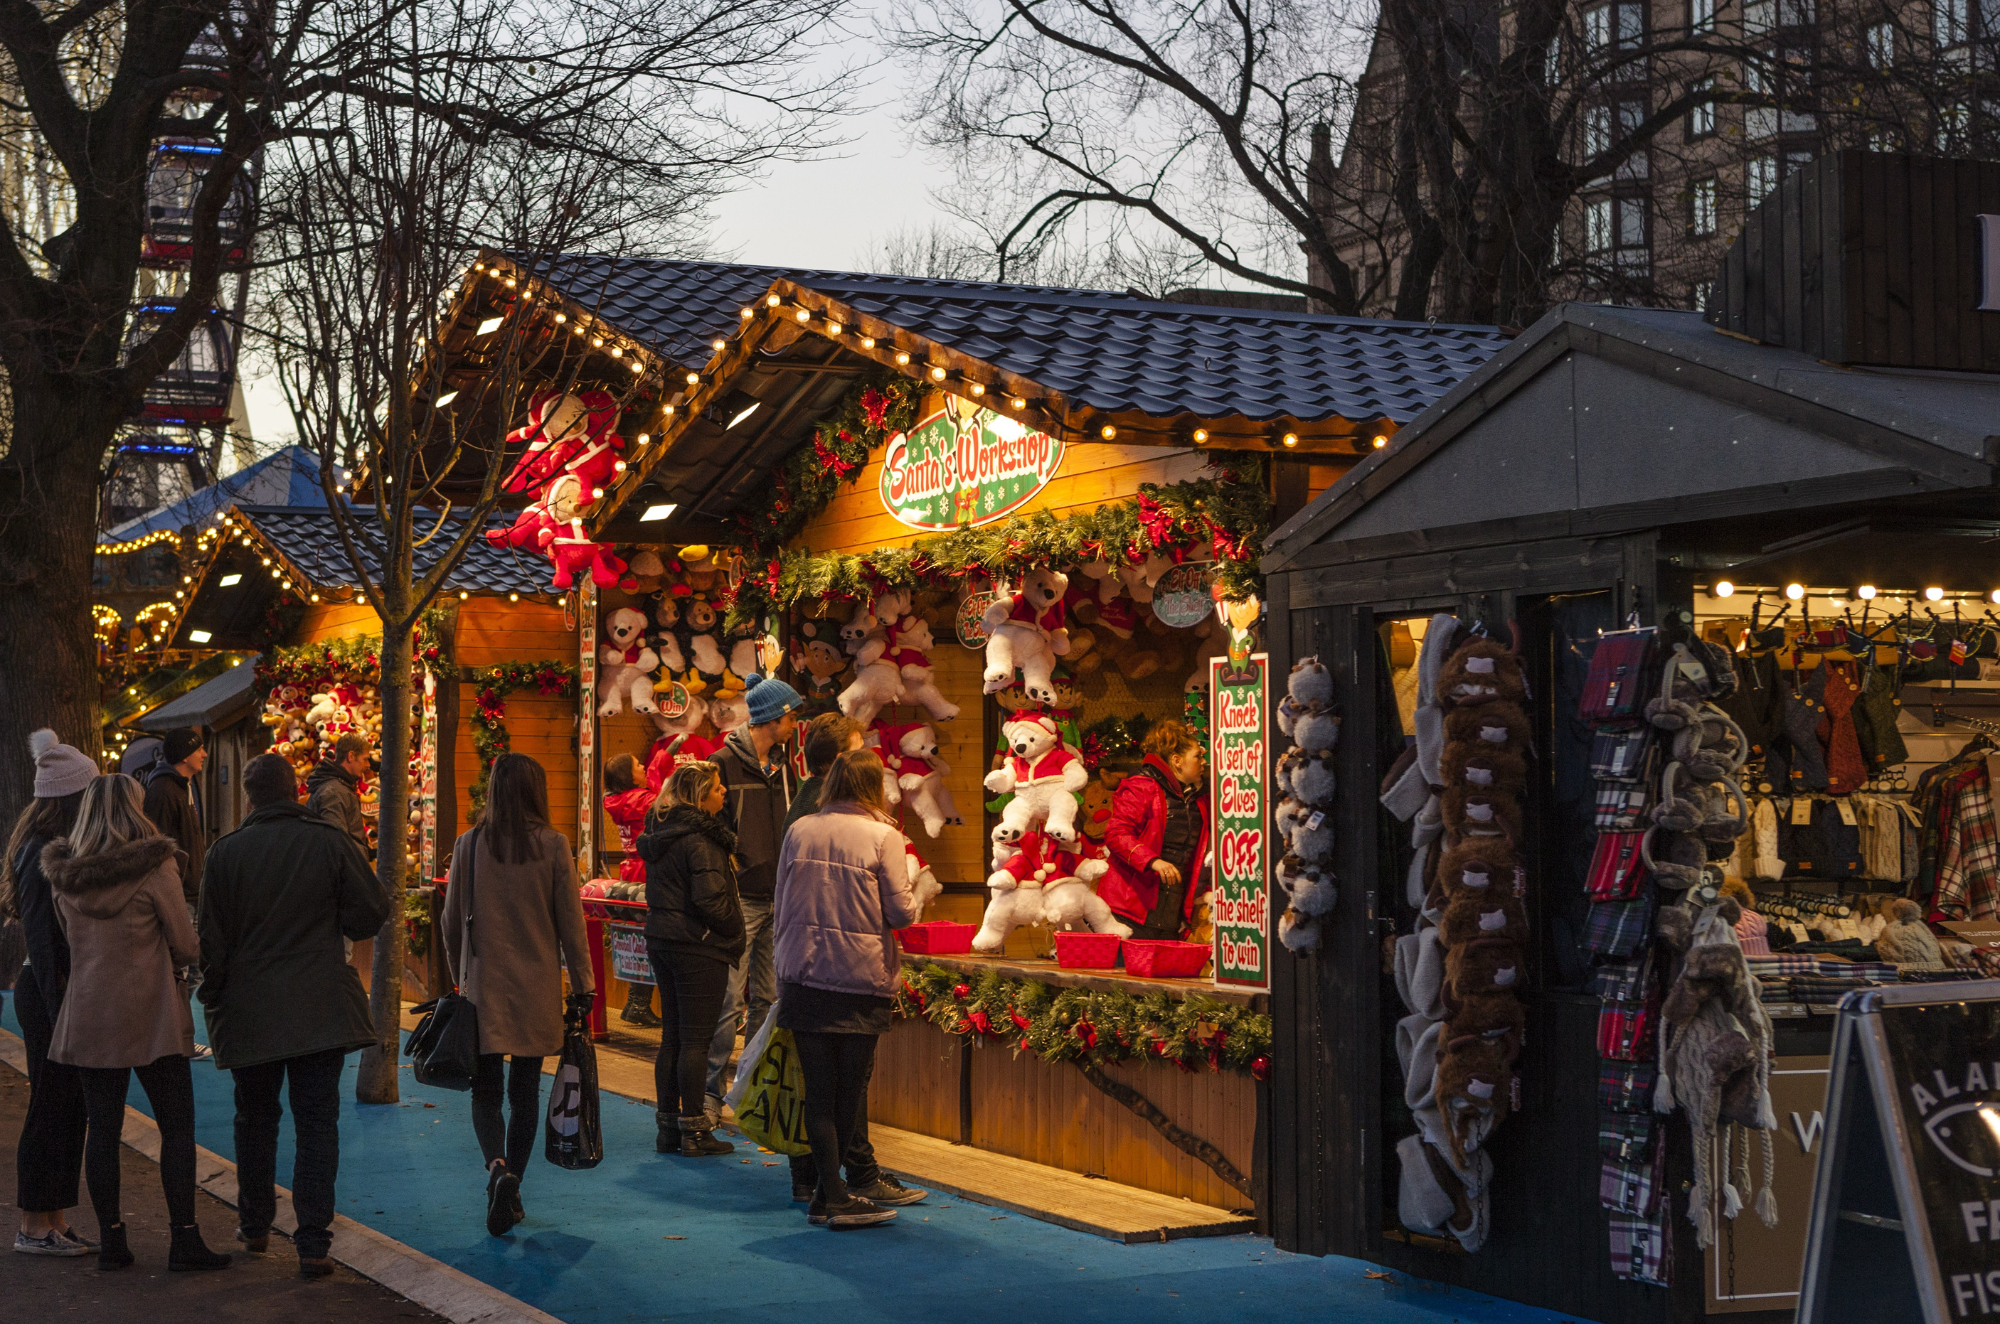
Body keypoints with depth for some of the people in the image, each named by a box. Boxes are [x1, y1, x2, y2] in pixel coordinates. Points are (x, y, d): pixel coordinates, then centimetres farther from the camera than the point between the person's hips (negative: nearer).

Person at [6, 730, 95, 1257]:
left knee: (70, 1109, 12)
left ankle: (57, 1222, 19)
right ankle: (35, 1227, 8)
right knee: (51, 1107, -1)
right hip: (49, 995, -9)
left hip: (55, 992, 9)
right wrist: (61, 1011, -20)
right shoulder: (44, 854, -18)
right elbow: (41, 937, -20)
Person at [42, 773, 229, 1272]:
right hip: (152, 1015, -4)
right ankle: (183, 1238, 1)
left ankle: (110, 1239, 11)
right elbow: (185, 946, -7)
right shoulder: (155, 867, -11)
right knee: (177, 1126, 3)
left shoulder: (65, 875, 4)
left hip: (88, 1016, 5)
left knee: (103, 1128, 9)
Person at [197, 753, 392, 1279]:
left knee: (255, 1121, 18)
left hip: (249, 1013, 1)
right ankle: (313, 1243, -3)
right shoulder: (331, 841, -7)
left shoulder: (224, 852, -4)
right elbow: (370, 914, -5)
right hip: (321, 1010, -1)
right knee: (317, 1123, 2)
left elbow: (211, 938, 0)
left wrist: (213, 999, 12)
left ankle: (255, 1225, 31)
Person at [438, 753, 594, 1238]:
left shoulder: (470, 846, -3)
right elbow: (570, 921, -3)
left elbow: (451, 921, 3)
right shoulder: (553, 845, -6)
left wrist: (459, 977, 17)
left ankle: (498, 1167, -19)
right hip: (537, 988, 0)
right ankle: (511, 1191, 15)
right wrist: (581, 985, 4)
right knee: (525, 1090, 11)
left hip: (484, 985, 0)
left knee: (486, 1089, 6)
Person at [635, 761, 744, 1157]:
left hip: (662, 941, 8)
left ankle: (668, 1128, 17)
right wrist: (734, 932, -6)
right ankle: (694, 1131, 2)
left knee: (672, 1035, 13)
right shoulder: (701, 839, -17)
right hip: (699, 947, -8)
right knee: (696, 1039, -2)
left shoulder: (660, 831, 10)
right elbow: (710, 898, -22)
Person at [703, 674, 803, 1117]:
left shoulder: (781, 763, 14)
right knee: (729, 1001, -6)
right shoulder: (725, 763, -7)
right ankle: (711, 1092, 2)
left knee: (769, 1000, 9)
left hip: (777, 898, 7)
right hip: (739, 898, -7)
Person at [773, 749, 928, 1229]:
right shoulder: (883, 836, -7)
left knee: (818, 1087, 5)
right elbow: (902, 911, -8)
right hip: (861, 975, -3)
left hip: (803, 974, 3)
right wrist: (913, 901, 15)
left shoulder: (799, 831, 4)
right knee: (851, 1086, 7)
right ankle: (831, 1193, 10)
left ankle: (833, 1191, 4)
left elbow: (782, 906, 10)